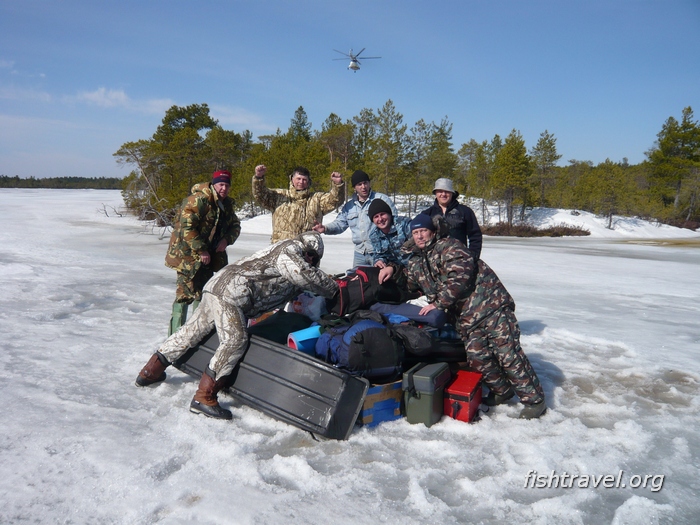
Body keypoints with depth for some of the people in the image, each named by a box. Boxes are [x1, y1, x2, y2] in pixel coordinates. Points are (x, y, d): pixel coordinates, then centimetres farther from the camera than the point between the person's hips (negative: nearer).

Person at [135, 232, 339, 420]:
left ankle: (150, 372, 30)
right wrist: (334, 288, -8)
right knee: (235, 340, -13)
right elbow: (307, 276, -19)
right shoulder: (290, 250, -7)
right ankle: (203, 398, -12)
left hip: (215, 288, 10)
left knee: (191, 331, 17)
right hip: (230, 293, -10)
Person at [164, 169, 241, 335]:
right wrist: (201, 250, -21)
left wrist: (227, 239, -4)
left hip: (209, 255, 9)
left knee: (204, 292, 15)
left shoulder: (226, 204, 11)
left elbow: (235, 225, 18)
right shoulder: (197, 200, -16)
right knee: (186, 293, -8)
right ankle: (175, 334, 0)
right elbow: (186, 227, -23)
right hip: (188, 254, -9)